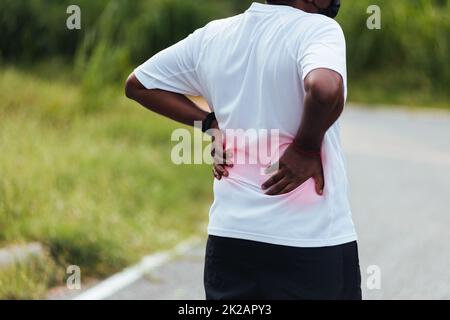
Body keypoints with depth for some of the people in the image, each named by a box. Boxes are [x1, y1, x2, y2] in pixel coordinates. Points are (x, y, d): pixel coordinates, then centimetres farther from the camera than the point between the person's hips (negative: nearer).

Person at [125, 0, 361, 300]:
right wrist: (307, 148, -16)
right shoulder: (318, 28, -12)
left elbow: (137, 84, 20)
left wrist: (211, 123, 13)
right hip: (314, 241, -6)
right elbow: (325, 89, -34)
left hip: (228, 235, 6)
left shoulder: (213, 35, 8)